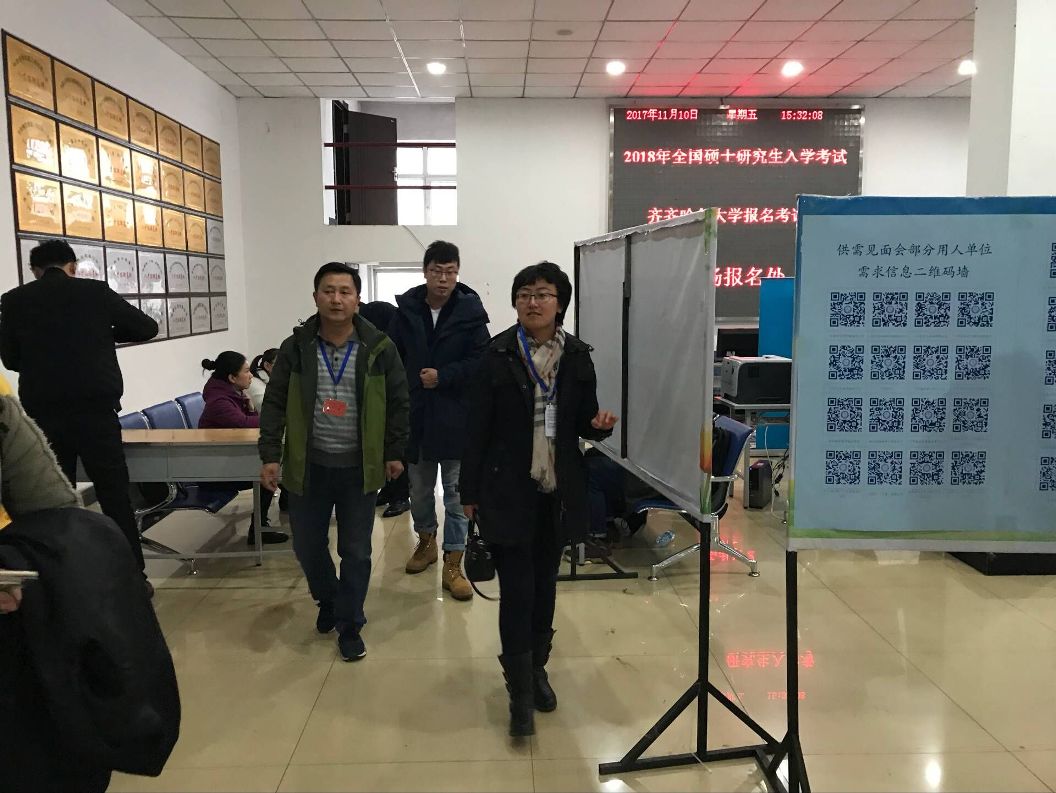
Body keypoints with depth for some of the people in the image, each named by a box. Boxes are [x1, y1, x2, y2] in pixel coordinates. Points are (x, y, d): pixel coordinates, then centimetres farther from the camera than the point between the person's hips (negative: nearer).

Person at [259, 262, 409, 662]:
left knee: (356, 551, 7)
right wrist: (270, 455, -3)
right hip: (308, 466, 2)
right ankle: (328, 601, 42)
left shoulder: (379, 348, -6)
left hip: (359, 468, -1)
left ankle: (350, 625, 25)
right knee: (308, 547, 13)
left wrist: (395, 453, 2)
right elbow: (275, 404, 2)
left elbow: (398, 403, 2)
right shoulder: (295, 348, -3)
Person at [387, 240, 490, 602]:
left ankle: (453, 566, 12)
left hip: (456, 416, -3)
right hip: (415, 413, 3)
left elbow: (482, 362, -9)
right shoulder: (406, 310, -1)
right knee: (419, 487, 18)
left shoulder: (471, 311, -7)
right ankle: (426, 541, 41)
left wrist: (443, 376, -16)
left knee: (457, 491, 3)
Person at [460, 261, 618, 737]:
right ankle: (520, 692, 12)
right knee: (517, 590, -2)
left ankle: (536, 668, 35)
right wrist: (470, 491, -4)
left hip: (559, 491, 3)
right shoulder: (497, 355, -7)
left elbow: (584, 421, 9)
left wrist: (599, 424, -15)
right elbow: (477, 427, -5)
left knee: (545, 584, 16)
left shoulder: (577, 356, 1)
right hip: (508, 491, -3)